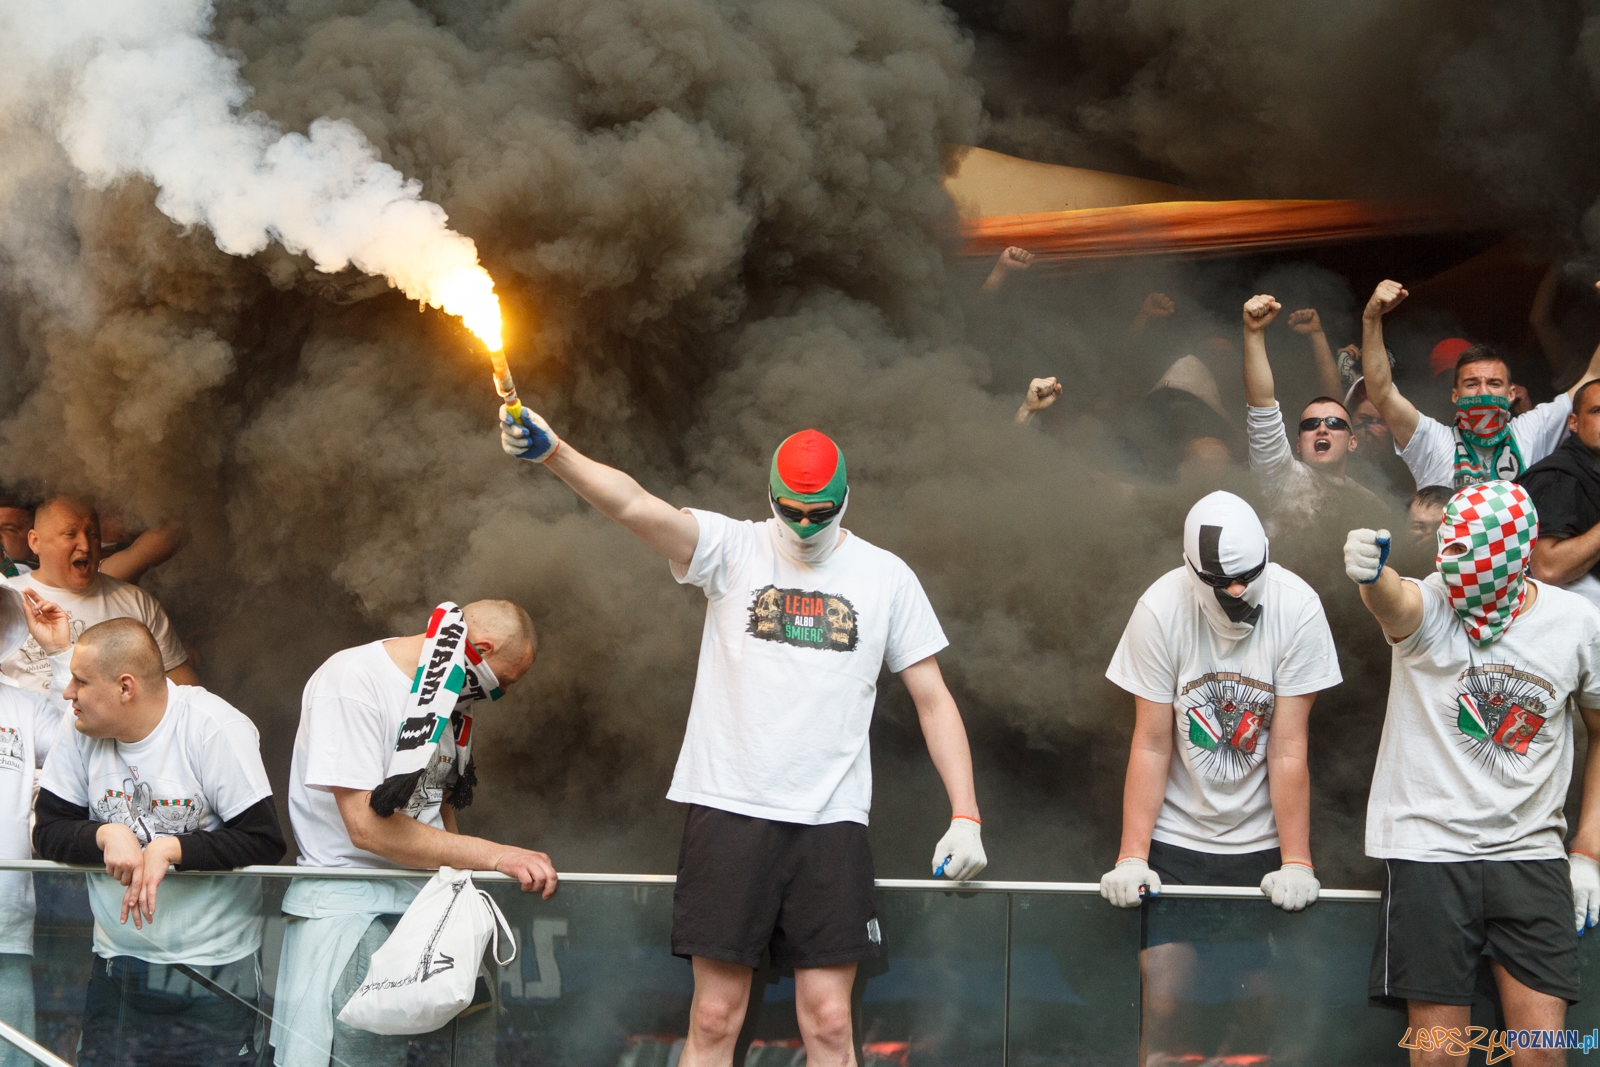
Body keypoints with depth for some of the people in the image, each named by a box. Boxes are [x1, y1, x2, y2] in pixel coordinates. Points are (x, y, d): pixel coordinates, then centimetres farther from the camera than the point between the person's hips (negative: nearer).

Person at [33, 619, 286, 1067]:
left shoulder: (215, 729, -14)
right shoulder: (81, 730, 1)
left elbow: (265, 841, -17)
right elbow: (48, 832, 1)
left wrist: (170, 849, -25)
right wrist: (107, 835, -19)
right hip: (117, 967, 4)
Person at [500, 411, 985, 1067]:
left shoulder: (886, 576, 8)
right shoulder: (732, 550, 3)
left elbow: (933, 699, 12)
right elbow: (635, 506, -14)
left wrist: (965, 816, 5)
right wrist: (551, 452, -32)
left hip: (831, 820, 1)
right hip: (728, 810, -1)